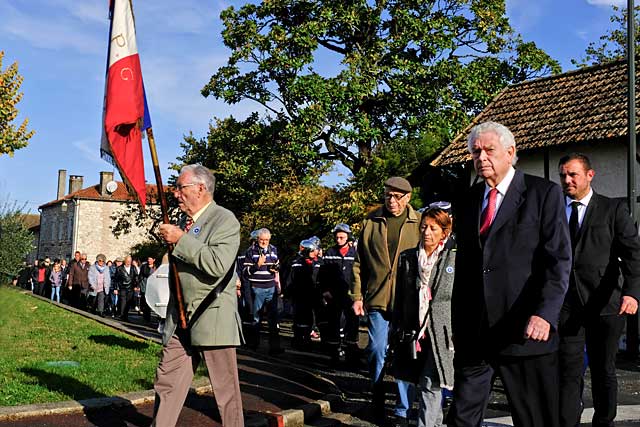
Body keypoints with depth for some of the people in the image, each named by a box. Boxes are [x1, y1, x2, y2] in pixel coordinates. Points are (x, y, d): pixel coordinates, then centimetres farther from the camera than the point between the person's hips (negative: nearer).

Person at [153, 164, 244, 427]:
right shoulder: (186, 221, 16)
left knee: (226, 389, 2)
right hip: (180, 318, 7)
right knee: (166, 383, 8)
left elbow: (217, 264, -23)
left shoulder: (225, 220, -9)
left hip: (213, 318, -7)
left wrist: (180, 240, -18)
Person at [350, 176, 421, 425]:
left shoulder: (418, 224, 3)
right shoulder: (371, 222, 7)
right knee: (376, 351, 3)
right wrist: (357, 296, 5)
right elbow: (359, 262, 10)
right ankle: (378, 404, 21)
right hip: (377, 300, 1)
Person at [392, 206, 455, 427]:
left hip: (442, 332, -3)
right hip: (414, 333, 4)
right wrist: (396, 332, 11)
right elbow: (399, 299, 13)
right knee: (429, 387, 13)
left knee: (430, 385, -10)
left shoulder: (454, 258, 0)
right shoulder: (407, 258, 10)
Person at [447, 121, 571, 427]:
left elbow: (558, 260, -9)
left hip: (525, 332, -4)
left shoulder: (544, 193, -1)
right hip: (472, 333, 5)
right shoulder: (468, 201, 15)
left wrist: (545, 313, -21)